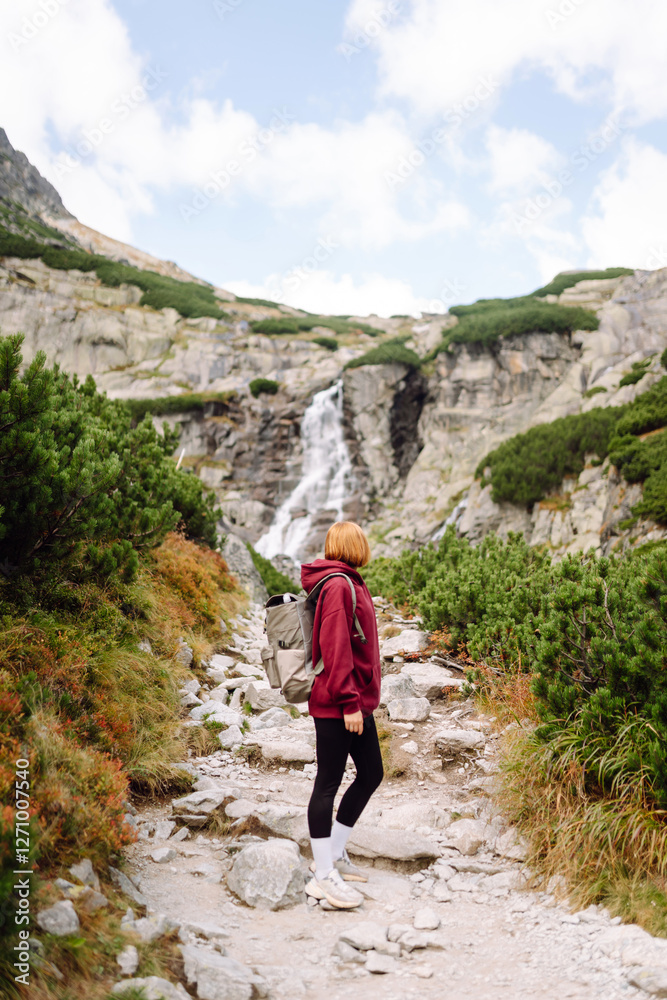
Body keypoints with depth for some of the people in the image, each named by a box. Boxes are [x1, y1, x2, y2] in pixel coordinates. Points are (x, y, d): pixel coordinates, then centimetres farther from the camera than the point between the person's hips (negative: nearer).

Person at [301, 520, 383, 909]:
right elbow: (335, 648, -21)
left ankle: (334, 853, 29)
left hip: (357, 701, 10)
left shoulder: (350, 584, 15)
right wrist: (349, 702, -21)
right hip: (337, 705, -10)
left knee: (371, 774, 16)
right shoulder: (338, 586, -17)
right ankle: (324, 876, 10)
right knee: (329, 782, -1)